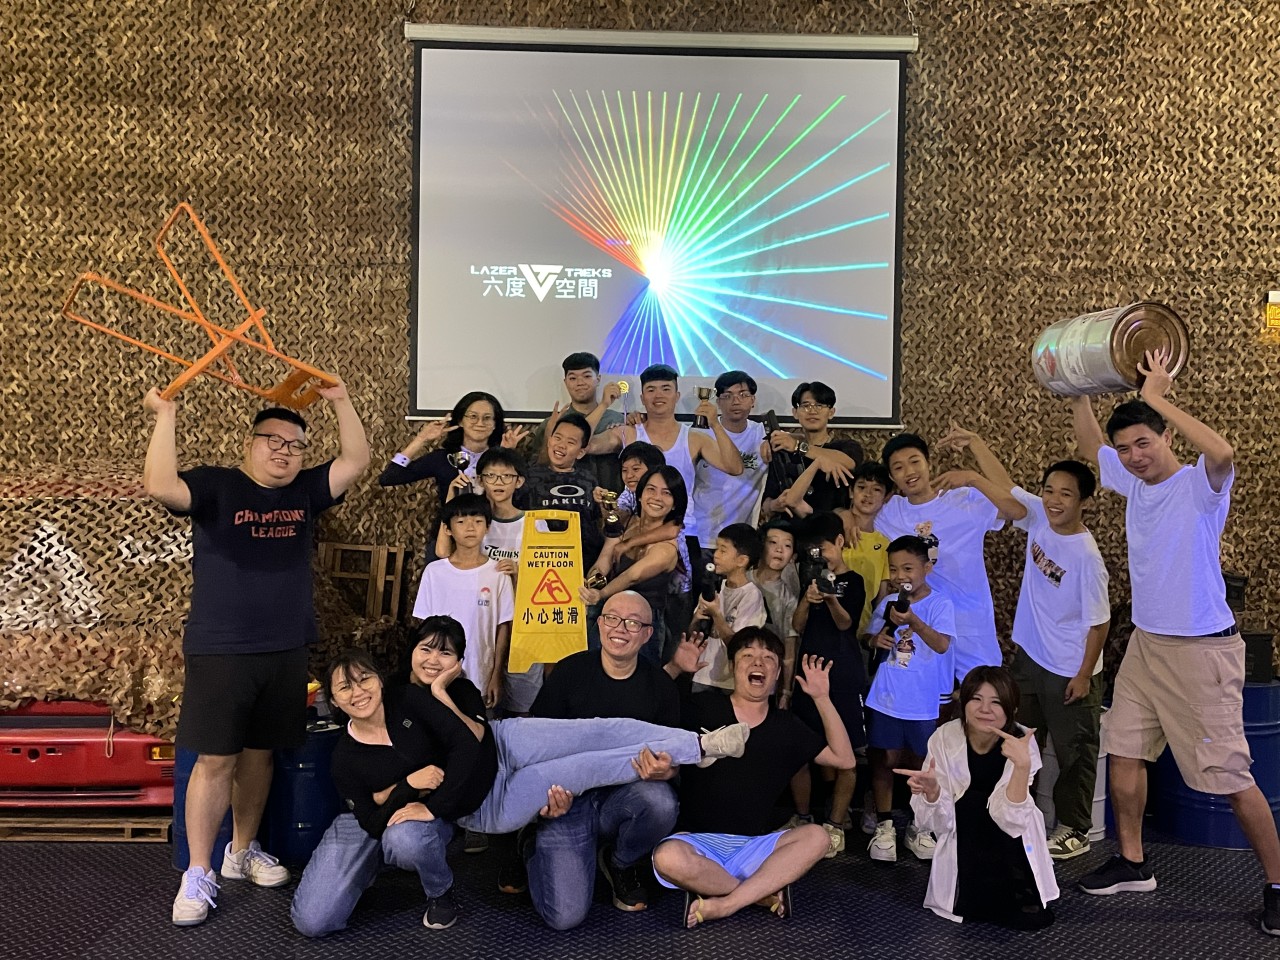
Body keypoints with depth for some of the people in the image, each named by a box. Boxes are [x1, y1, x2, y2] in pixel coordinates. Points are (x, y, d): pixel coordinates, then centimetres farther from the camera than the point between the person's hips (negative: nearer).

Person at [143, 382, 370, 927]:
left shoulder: (306, 492, 8)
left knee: (259, 753, 14)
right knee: (215, 760, -2)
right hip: (219, 651, -4)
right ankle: (198, 874, 10)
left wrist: (340, 401, -1)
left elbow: (356, 461, 2)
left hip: (285, 652, 5)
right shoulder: (215, 484, -5)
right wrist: (166, 417, -23)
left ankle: (242, 853, 30)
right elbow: (159, 487, -23)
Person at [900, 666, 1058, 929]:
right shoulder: (945, 738, -14)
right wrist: (931, 791, -32)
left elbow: (1011, 821, -23)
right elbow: (939, 823, -12)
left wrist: (1022, 764, -35)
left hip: (1011, 854, -1)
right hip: (963, 853, 2)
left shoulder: (1022, 744, -15)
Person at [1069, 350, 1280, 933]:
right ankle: (1132, 863, 26)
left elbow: (1222, 452, -38)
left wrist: (1157, 399, -31)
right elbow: (1091, 445, 22)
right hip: (1146, 643, 8)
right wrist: (1078, 391, 11)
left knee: (1230, 776, -1)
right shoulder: (1133, 483, 6)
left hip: (1201, 650, -7)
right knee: (1124, 750, 11)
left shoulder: (1199, 486, -14)